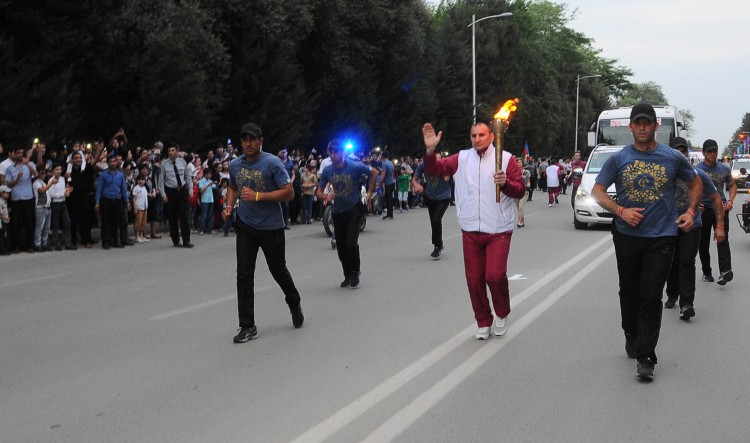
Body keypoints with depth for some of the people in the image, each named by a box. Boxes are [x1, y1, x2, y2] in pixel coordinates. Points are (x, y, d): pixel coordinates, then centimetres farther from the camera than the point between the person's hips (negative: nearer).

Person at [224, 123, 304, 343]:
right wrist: (229, 205, 2)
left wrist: (258, 196, -24)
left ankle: (295, 304, 43)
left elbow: (289, 193, -17)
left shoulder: (273, 163, -14)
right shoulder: (235, 165, 2)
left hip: (271, 227, -3)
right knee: (244, 275, -4)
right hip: (246, 226, 4)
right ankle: (248, 327, 2)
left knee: (278, 270, 12)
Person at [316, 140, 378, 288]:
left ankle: (355, 272, 7)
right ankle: (347, 275, 25)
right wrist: (325, 197, -23)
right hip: (337, 212, 4)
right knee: (341, 246, 7)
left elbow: (374, 173, -1)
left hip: (354, 210, -4)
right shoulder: (327, 171, -6)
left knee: (351, 243, -15)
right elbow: (319, 191, 0)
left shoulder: (355, 166, -16)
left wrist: (369, 192, -4)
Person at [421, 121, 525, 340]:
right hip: (470, 231, 3)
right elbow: (434, 170, -1)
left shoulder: (506, 158, -4)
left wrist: (505, 183, -25)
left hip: (498, 230, -3)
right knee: (474, 279, 7)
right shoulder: (461, 159, 5)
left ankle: (502, 314, 17)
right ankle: (483, 322, 24)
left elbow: (520, 191, -4)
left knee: (495, 275, -12)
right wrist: (430, 150, -19)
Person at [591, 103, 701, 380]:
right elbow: (597, 191, 3)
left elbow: (695, 183, 17)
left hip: (661, 236, -1)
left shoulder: (673, 158, 2)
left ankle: (645, 358, -4)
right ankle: (631, 337, 38)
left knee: (651, 297, -6)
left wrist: (691, 211, 2)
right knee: (629, 292, 14)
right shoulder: (618, 159, 2)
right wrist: (620, 211, -12)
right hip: (627, 236, 2)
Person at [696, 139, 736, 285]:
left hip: (721, 207, 1)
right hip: (703, 209, -1)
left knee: (723, 240, -15)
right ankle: (706, 272, 19)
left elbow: (732, 185, 19)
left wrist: (731, 200, 1)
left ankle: (725, 271, -25)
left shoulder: (724, 169, 8)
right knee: (703, 244, 6)